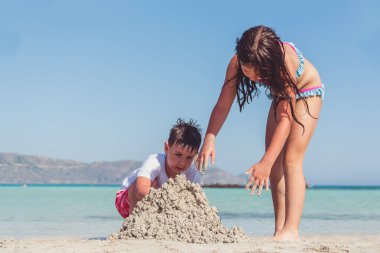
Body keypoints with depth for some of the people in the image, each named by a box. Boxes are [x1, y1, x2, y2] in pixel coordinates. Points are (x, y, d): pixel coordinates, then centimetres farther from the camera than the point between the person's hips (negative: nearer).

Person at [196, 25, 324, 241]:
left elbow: (286, 118, -44)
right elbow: (222, 105, -23)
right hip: (282, 95, 6)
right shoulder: (237, 63, -29)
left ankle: (291, 231, -22)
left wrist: (265, 162, -50)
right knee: (275, 166, 0)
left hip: (307, 93, -6)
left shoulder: (284, 62, -43)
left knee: (291, 160, -19)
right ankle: (279, 230, 3)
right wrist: (210, 139, -39)